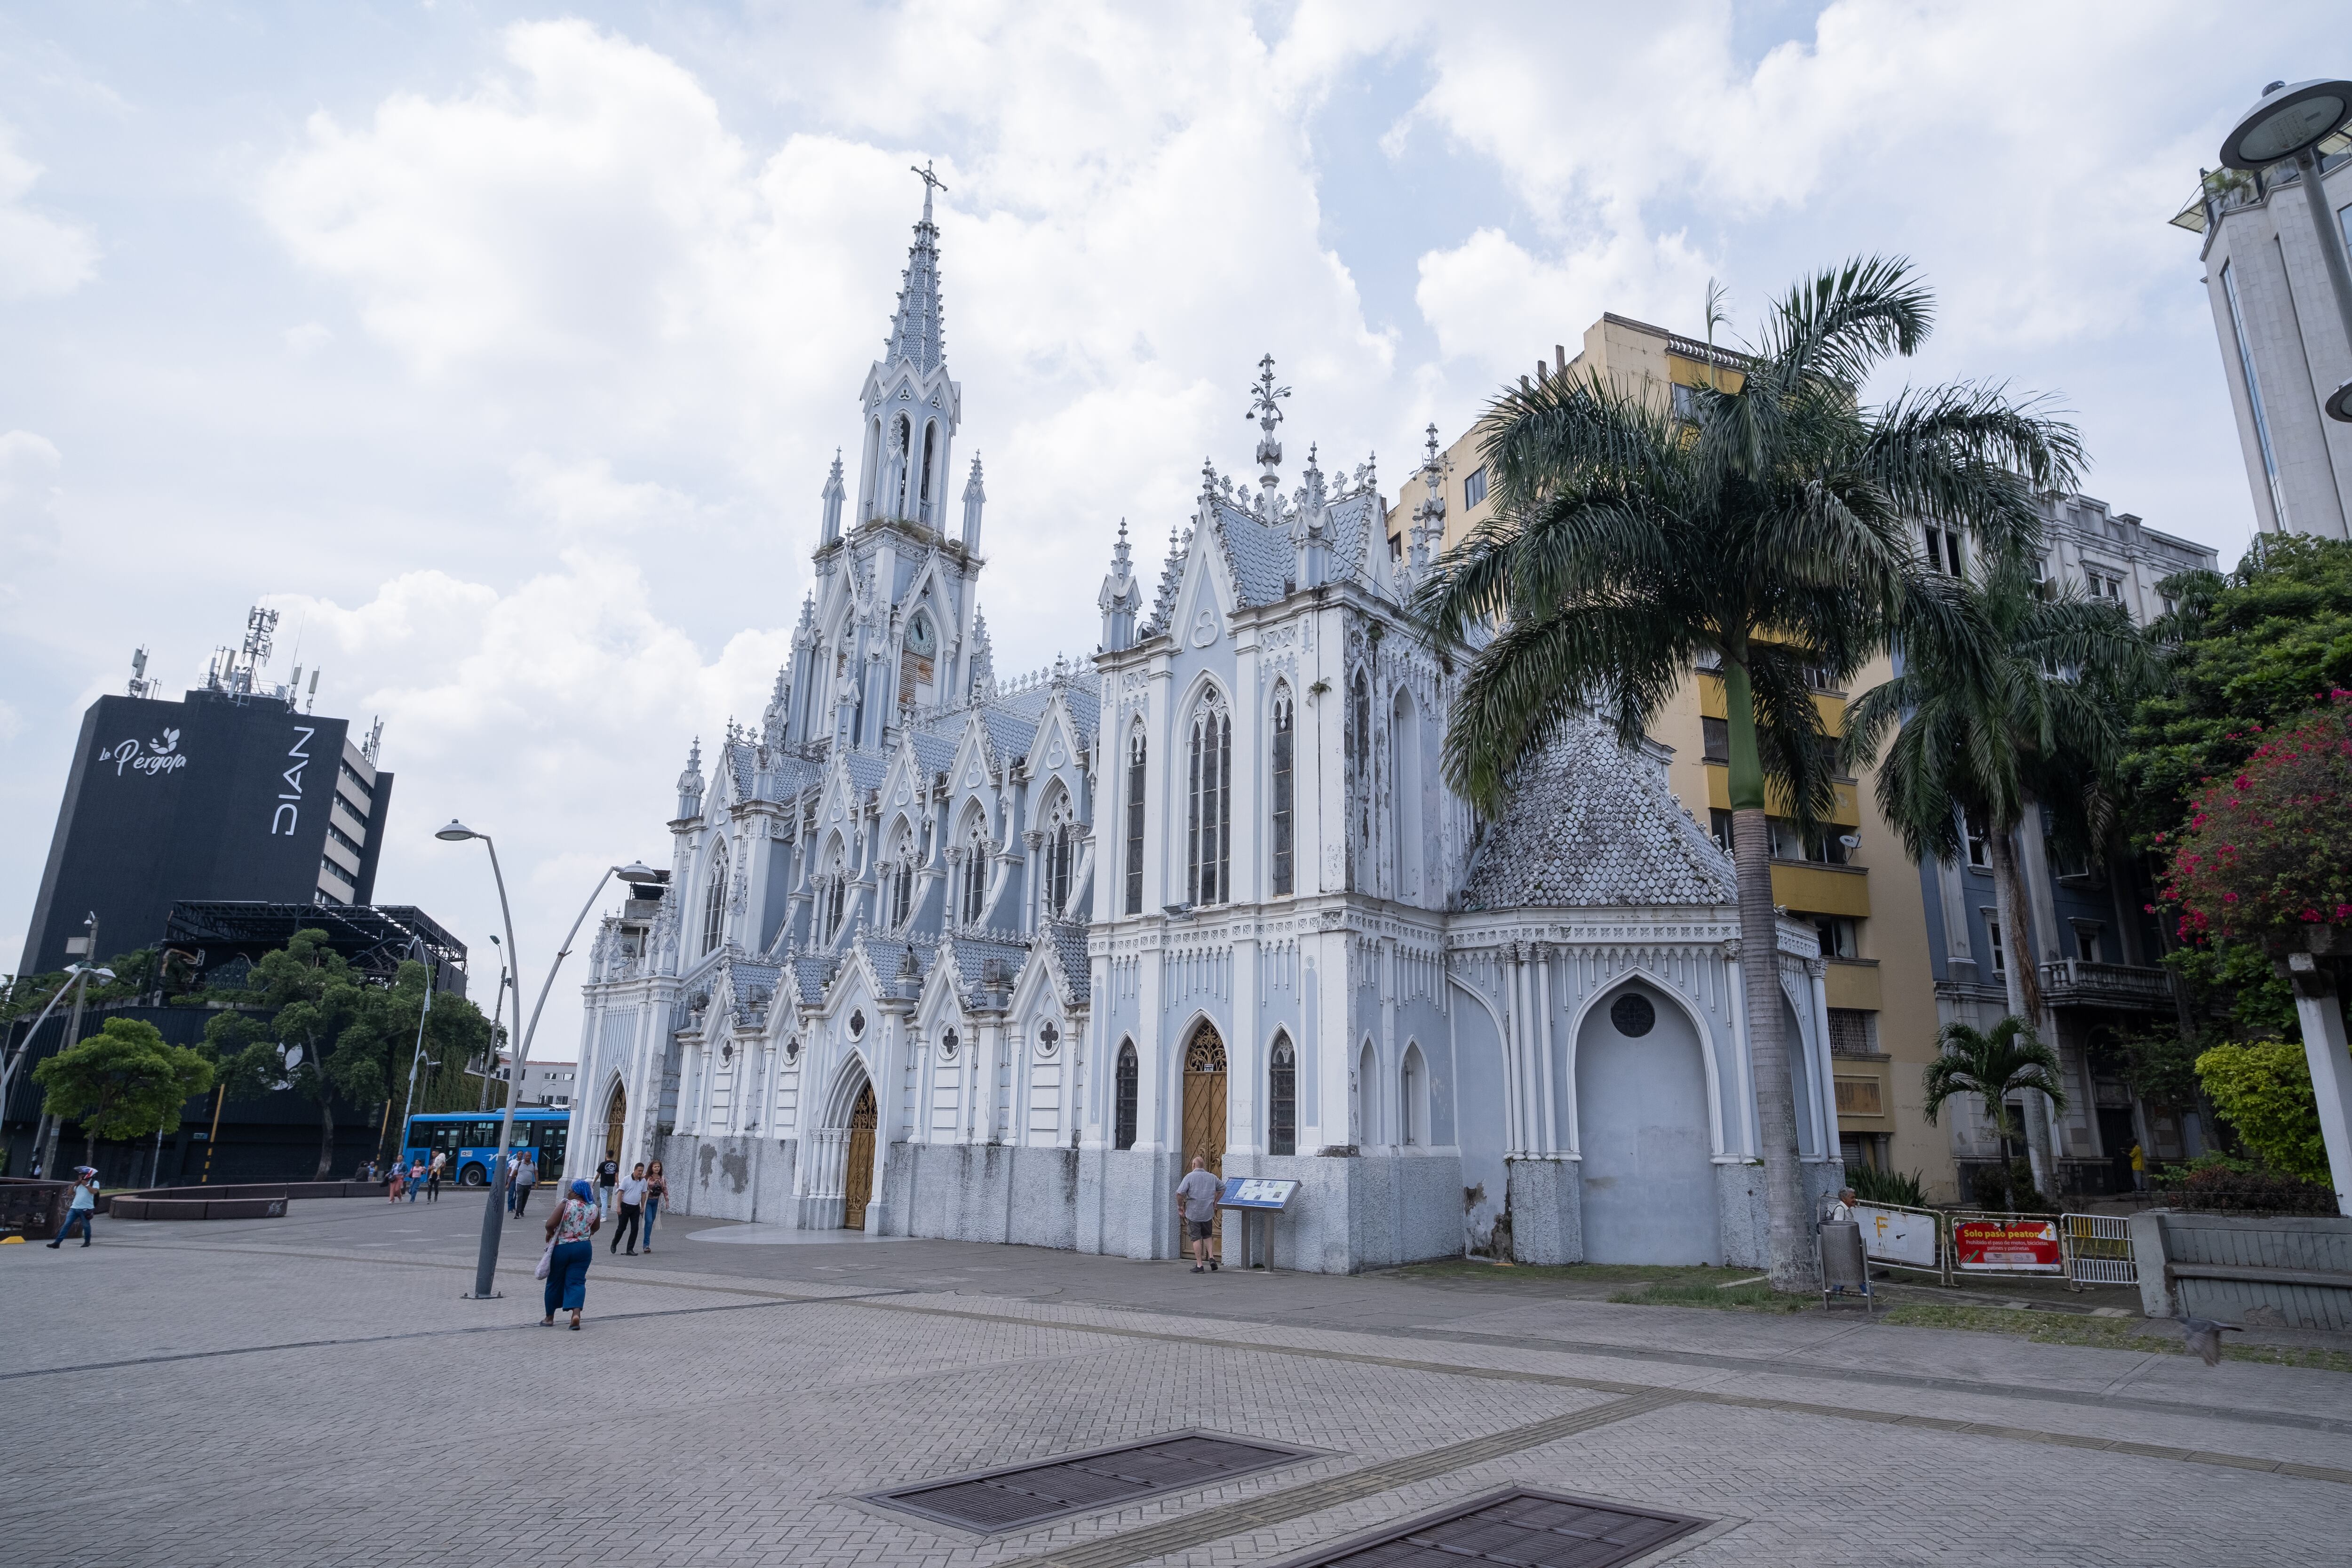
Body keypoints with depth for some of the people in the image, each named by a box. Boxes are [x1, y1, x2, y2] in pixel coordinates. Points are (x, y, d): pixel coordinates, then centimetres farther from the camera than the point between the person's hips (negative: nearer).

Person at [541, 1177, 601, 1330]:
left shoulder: (566, 1204, -13)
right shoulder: (594, 1208, 1)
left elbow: (550, 1224, -20)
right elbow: (595, 1228, 16)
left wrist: (550, 1232, 1)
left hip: (561, 1248, -2)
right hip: (584, 1248, 3)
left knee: (554, 1282, 14)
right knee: (577, 1282, 3)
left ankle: (550, 1317, 25)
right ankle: (576, 1313, -19)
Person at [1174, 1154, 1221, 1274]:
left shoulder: (1190, 1177, -9)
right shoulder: (1212, 1177, 6)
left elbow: (1180, 1193, -16)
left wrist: (1180, 1204, 0)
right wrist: (1215, 1201, 27)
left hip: (1193, 1213, -4)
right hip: (1208, 1213, 4)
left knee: (1196, 1239, 3)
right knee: (1207, 1236, 21)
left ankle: (1199, 1265, 3)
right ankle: (1211, 1258, 4)